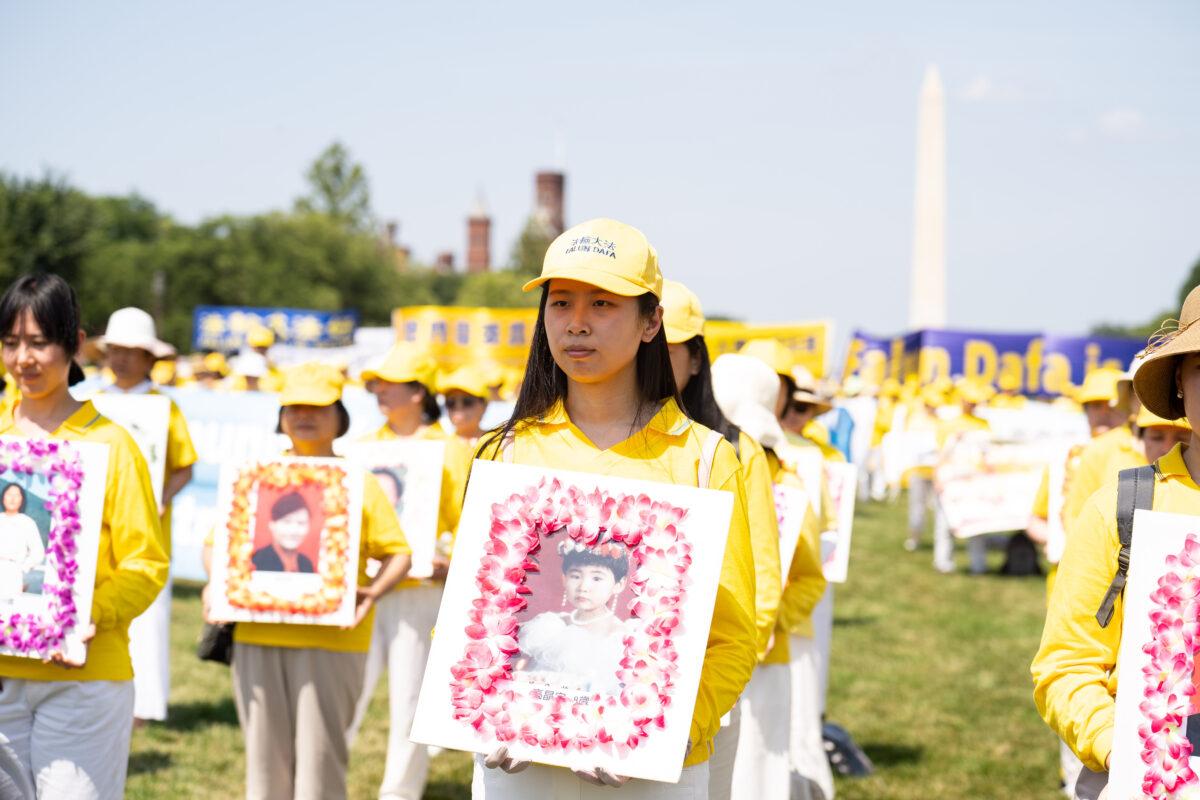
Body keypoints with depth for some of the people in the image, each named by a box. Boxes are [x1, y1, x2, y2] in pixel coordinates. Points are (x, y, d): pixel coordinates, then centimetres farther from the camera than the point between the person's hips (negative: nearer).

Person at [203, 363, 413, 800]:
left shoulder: (359, 482, 7)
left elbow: (397, 552, 4)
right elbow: (218, 542, 16)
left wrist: (372, 592, -15)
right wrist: (216, 583, -5)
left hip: (330, 638, -3)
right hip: (257, 635, 3)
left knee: (320, 751, -5)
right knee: (265, 751, 6)